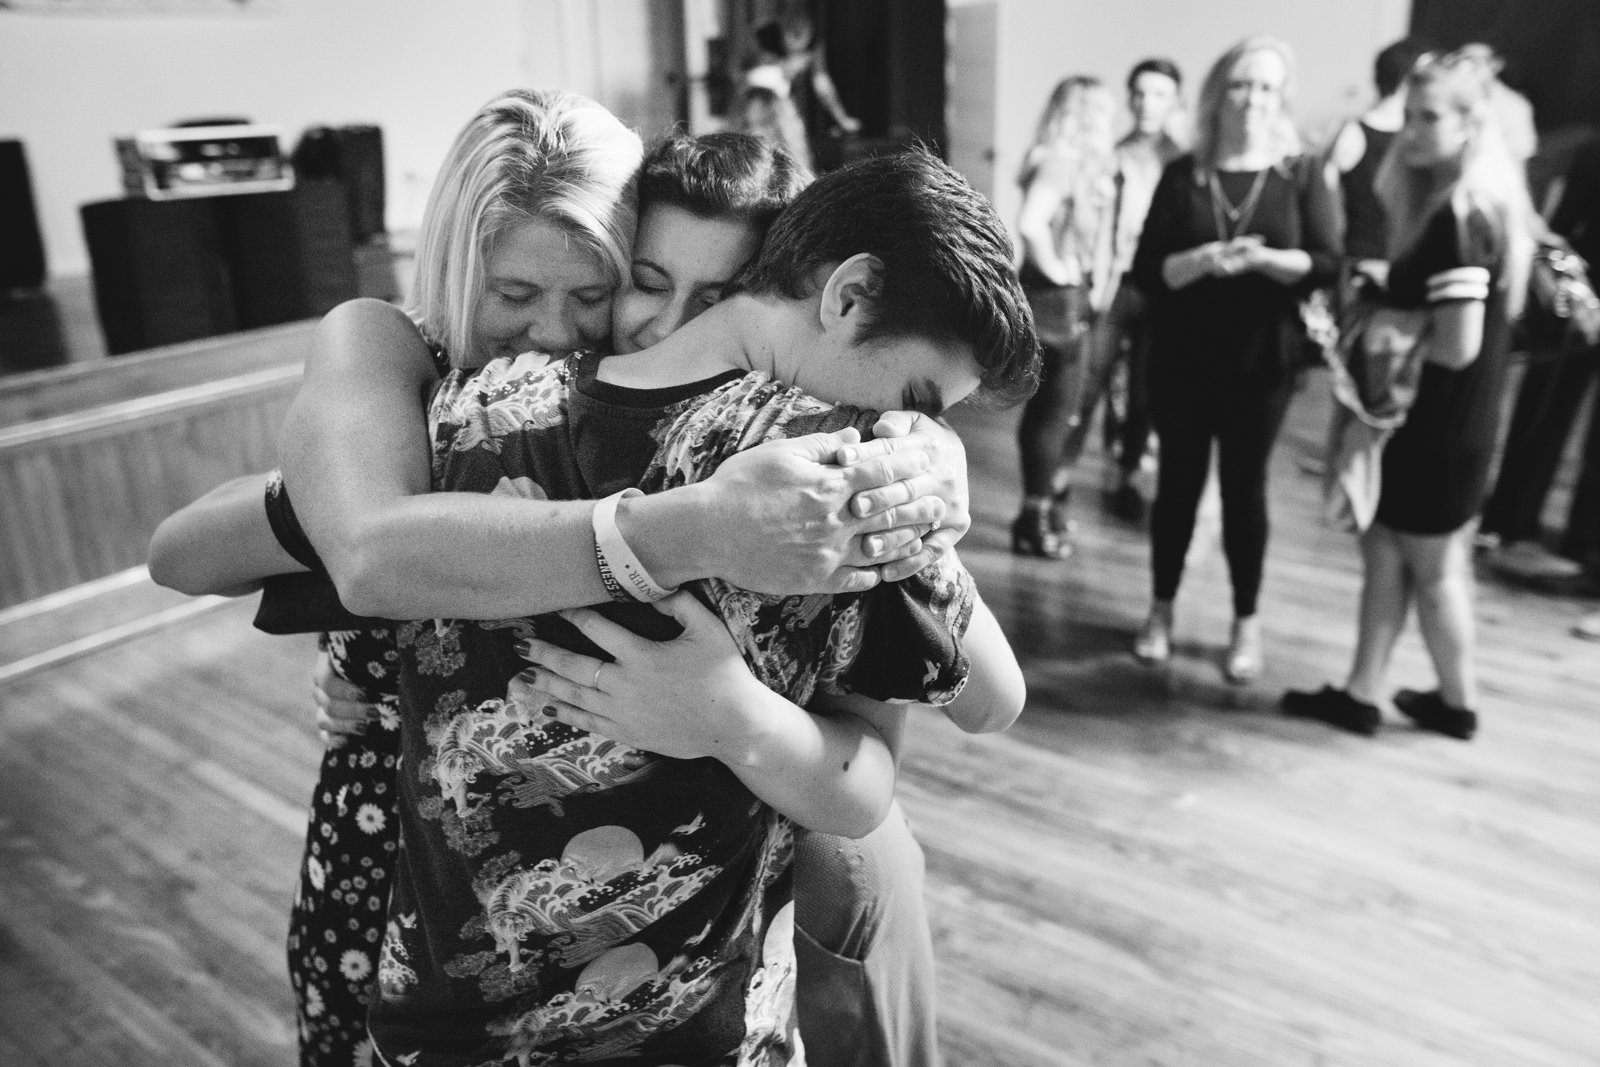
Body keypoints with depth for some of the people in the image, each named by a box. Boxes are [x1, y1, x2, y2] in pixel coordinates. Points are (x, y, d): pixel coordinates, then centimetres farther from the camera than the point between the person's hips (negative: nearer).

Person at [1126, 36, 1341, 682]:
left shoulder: (1300, 174, 1)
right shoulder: (1182, 174, 1)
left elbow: (1327, 263, -7)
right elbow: (1145, 271, -4)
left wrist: (1262, 258, -23)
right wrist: (1201, 260, -22)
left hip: (1260, 363, 0)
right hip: (1182, 361, 1)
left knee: (1244, 487, 7)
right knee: (1178, 482, 8)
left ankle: (1247, 622, 19)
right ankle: (1162, 611, 23)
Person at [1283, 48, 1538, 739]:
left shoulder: (1459, 215, -23)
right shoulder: (1484, 202, 7)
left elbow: (1459, 346, -26)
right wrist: (1384, 287, 6)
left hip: (1440, 426, -9)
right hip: (1445, 420, 9)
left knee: (1433, 567, 8)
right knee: (1386, 551, 14)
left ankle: (1459, 705, 27)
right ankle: (1362, 695, 24)